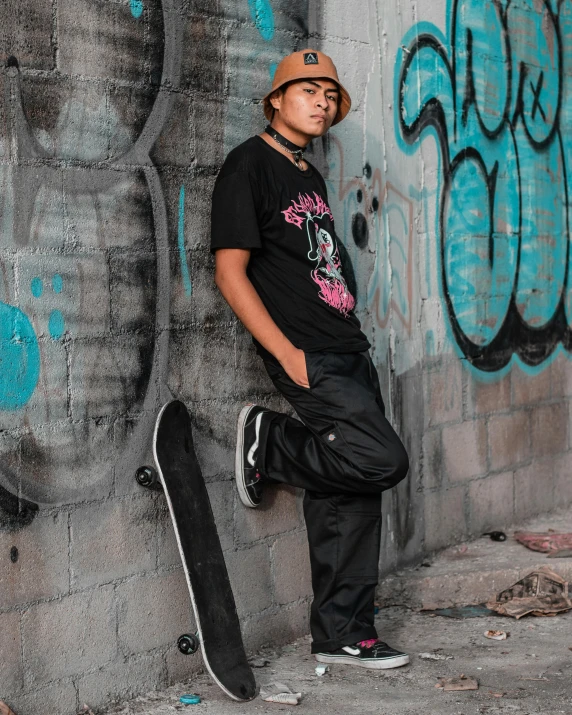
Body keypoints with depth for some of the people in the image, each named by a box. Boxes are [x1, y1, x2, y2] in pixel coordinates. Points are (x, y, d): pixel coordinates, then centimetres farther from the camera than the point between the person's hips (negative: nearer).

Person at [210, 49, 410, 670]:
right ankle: (267, 444, 2)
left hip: (347, 351, 8)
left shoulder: (310, 177, 20)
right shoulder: (249, 165, -5)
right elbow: (230, 272, -11)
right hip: (307, 359, -8)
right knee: (383, 460, -19)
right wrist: (287, 353, -16)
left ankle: (341, 635, 14)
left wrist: (350, 339, 14)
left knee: (352, 494, 7)